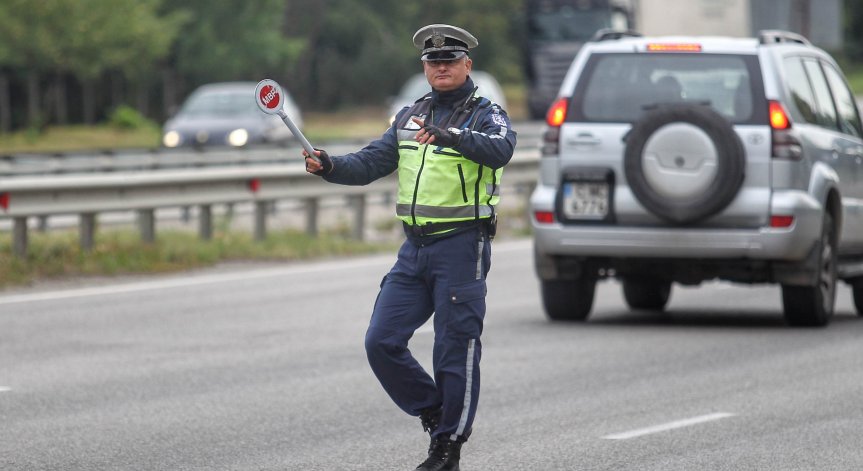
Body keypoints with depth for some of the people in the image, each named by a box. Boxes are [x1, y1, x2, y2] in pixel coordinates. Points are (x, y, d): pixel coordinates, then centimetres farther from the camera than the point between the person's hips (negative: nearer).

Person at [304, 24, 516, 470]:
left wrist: (450, 137, -43)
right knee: (382, 341, 1)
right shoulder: (410, 116, 15)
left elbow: (499, 150, -26)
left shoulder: (485, 114, -4)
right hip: (415, 247, 6)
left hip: (462, 246, -6)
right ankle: (435, 414, 18)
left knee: (455, 349, -3)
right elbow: (371, 163, 12)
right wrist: (329, 166, -8)